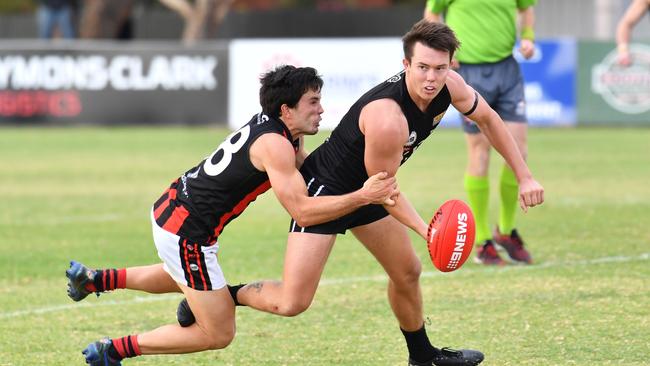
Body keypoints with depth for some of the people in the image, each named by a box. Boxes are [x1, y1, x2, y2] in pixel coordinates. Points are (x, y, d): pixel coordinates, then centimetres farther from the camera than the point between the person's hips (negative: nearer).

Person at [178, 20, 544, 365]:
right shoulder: (387, 118, -37)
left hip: (365, 191, 8)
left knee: (407, 272, 22)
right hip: (325, 189, -8)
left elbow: (488, 117, 8)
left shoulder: (451, 87, -14)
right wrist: (426, 229, -26)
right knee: (291, 303, -15)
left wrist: (524, 176, 9)